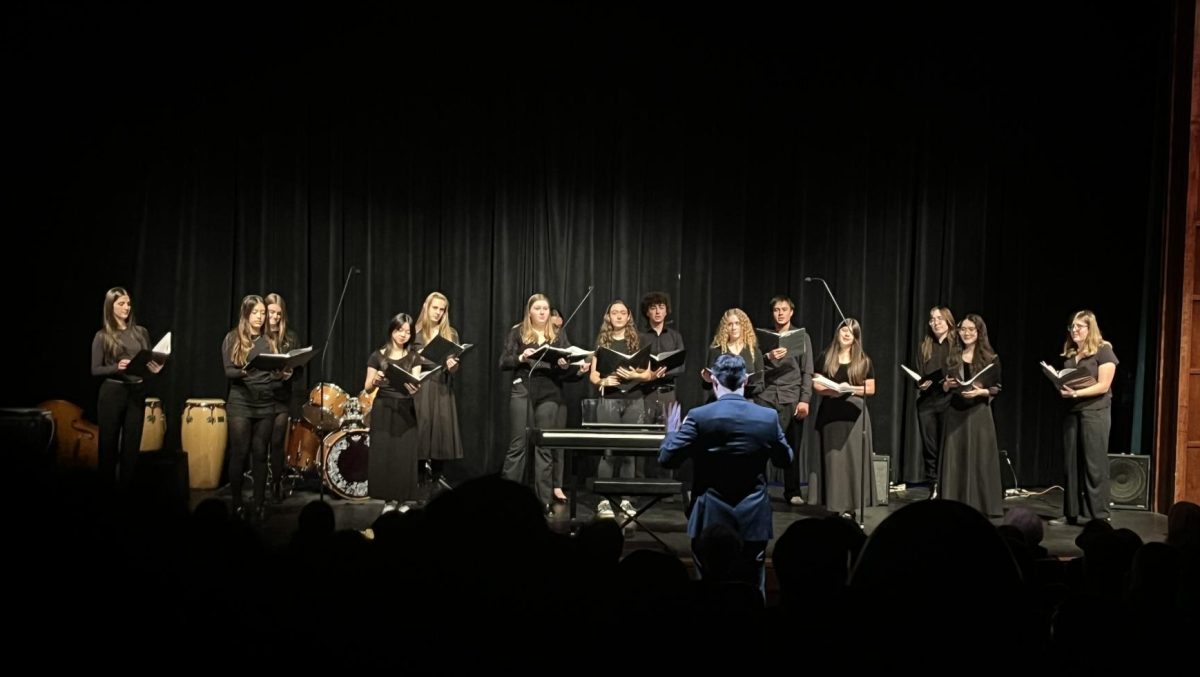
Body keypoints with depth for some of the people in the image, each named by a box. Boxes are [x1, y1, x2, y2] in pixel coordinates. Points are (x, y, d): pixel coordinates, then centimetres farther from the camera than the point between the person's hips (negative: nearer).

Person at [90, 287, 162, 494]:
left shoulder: (141, 332, 8)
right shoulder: (102, 336, -1)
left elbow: (149, 361, 15)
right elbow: (95, 370, -3)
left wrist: (155, 368, -7)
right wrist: (117, 367, -20)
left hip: (137, 392, 3)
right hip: (112, 393, -3)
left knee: (132, 445, 5)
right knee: (109, 444, 3)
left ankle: (127, 489, 14)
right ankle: (106, 490, 13)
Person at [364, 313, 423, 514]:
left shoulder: (413, 357, 6)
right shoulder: (377, 356, 3)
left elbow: (415, 382, -8)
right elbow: (367, 388, 2)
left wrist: (414, 388, -31)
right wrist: (376, 381, -19)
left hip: (405, 411, 0)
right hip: (383, 410, 0)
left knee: (405, 455, -4)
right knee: (383, 455, -1)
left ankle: (405, 500, 5)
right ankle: (389, 499, 10)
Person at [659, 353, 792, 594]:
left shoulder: (700, 416, -11)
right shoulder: (768, 417, -3)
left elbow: (667, 459, -8)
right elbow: (785, 459, 11)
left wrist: (673, 431, 12)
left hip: (712, 520, -2)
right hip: (753, 520, 2)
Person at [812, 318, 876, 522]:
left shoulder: (863, 360, 5)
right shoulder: (826, 357, 7)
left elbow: (871, 388, 4)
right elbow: (815, 384, 6)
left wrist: (850, 388, -12)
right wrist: (830, 390, -13)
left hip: (854, 412, -1)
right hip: (830, 412, 1)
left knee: (853, 457, -5)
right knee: (833, 457, -1)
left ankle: (851, 504, -2)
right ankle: (835, 503, 3)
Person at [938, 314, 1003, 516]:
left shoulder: (991, 359, -1)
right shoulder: (953, 358, 10)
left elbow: (998, 389, -1)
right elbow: (944, 389, 16)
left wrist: (980, 391, -17)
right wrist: (947, 384, -6)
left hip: (979, 414, -3)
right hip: (955, 413, 3)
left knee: (979, 460, -3)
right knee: (954, 459, 3)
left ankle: (979, 506, 2)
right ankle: (955, 505, 9)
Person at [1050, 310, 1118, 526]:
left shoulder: (1103, 351, -5)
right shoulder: (1069, 353, 14)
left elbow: (1103, 386, -13)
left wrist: (1076, 393, -22)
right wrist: (1062, 388, -1)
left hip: (1095, 412, -6)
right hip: (1071, 411, 6)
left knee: (1095, 465, -6)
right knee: (1071, 464, 5)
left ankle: (1100, 516, -3)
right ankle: (1070, 513, 9)